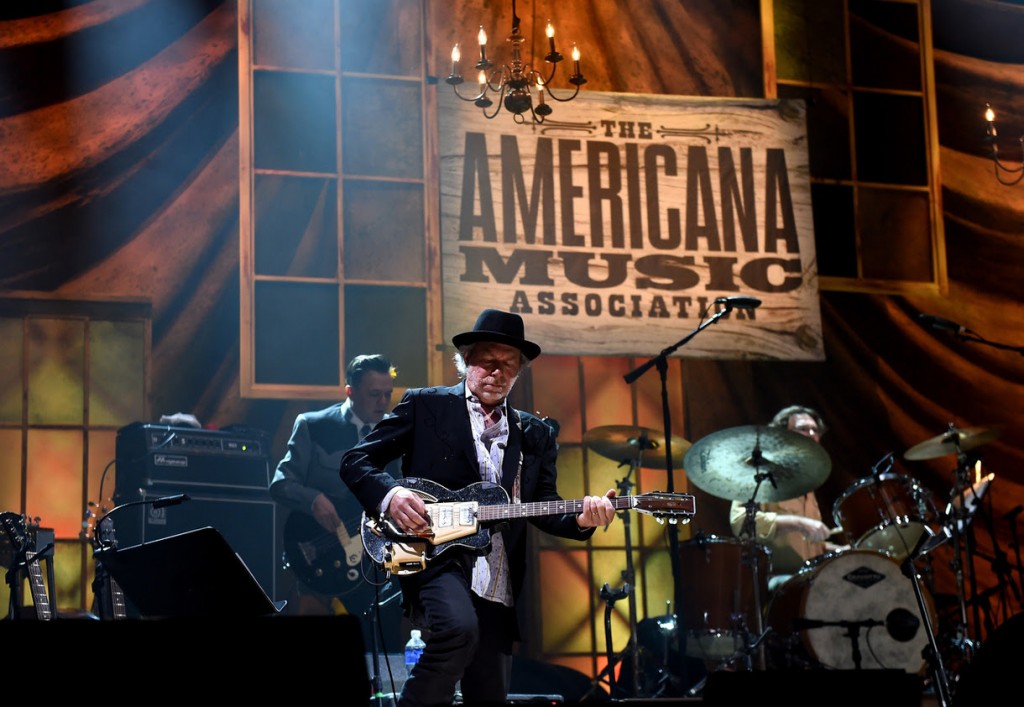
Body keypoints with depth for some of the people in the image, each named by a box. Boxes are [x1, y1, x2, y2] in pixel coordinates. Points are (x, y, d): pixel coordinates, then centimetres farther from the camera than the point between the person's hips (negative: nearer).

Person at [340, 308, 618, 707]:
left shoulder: (535, 435, 16)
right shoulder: (425, 406, 5)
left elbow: (545, 508, 12)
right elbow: (356, 460, 2)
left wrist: (581, 518, -10)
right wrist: (390, 493, -18)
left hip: (497, 585, 5)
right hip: (434, 557, -5)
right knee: (459, 628, -35)